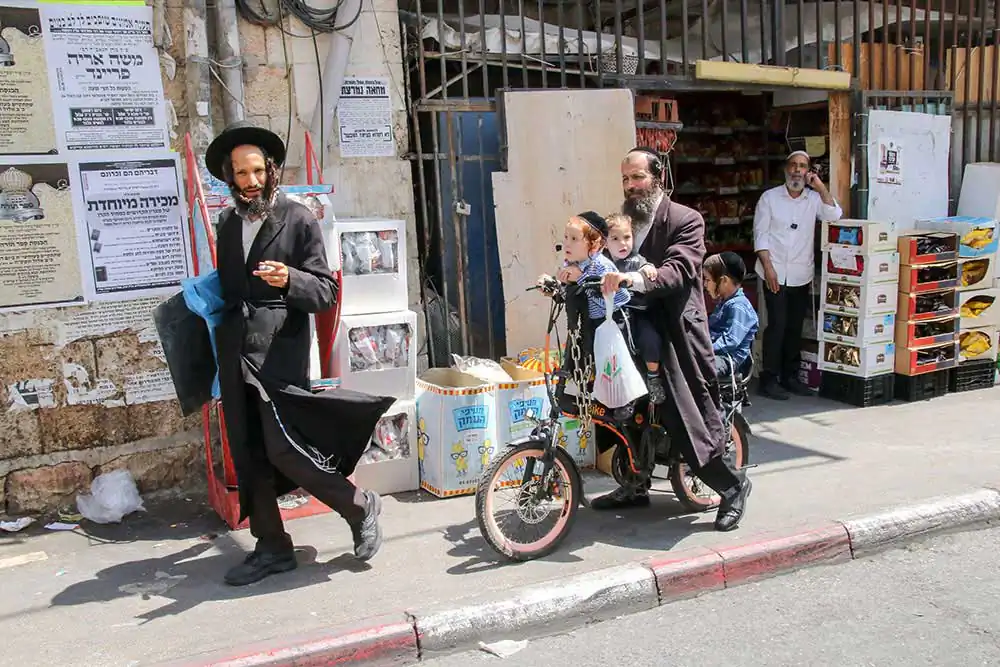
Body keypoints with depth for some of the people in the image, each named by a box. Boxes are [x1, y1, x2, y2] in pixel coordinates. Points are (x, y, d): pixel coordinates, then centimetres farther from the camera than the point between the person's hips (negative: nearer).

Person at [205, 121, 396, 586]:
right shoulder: (227, 222, 14)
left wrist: (289, 280, -26)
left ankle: (360, 508, 9)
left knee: (284, 449, -12)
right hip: (234, 355, 6)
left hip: (279, 354, -6)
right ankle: (271, 547, 20)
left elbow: (326, 292, -8)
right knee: (248, 455, 8)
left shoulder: (299, 220, -4)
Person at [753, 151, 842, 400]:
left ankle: (790, 377, 18)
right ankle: (769, 379, -4)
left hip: (801, 274, 4)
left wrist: (821, 187, -9)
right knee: (777, 325, -9)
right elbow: (760, 234, -3)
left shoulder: (814, 199, 9)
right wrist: (768, 267, -12)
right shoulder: (769, 197, 2)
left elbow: (835, 216, -7)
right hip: (775, 272, -4)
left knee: (795, 326, 8)